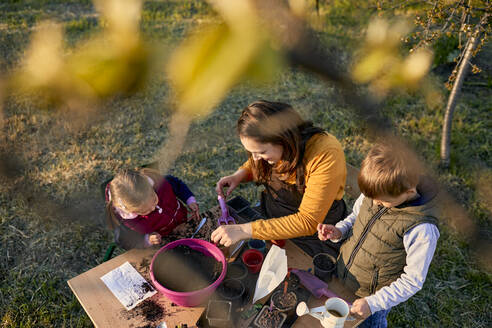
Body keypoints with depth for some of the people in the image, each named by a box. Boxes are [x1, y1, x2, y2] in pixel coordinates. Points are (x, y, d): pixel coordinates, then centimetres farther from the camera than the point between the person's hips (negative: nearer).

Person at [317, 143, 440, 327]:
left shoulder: (422, 230, -30)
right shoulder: (376, 191, -14)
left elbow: (412, 281, -20)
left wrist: (373, 303, -23)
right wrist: (338, 231, -13)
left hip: (374, 296, -5)